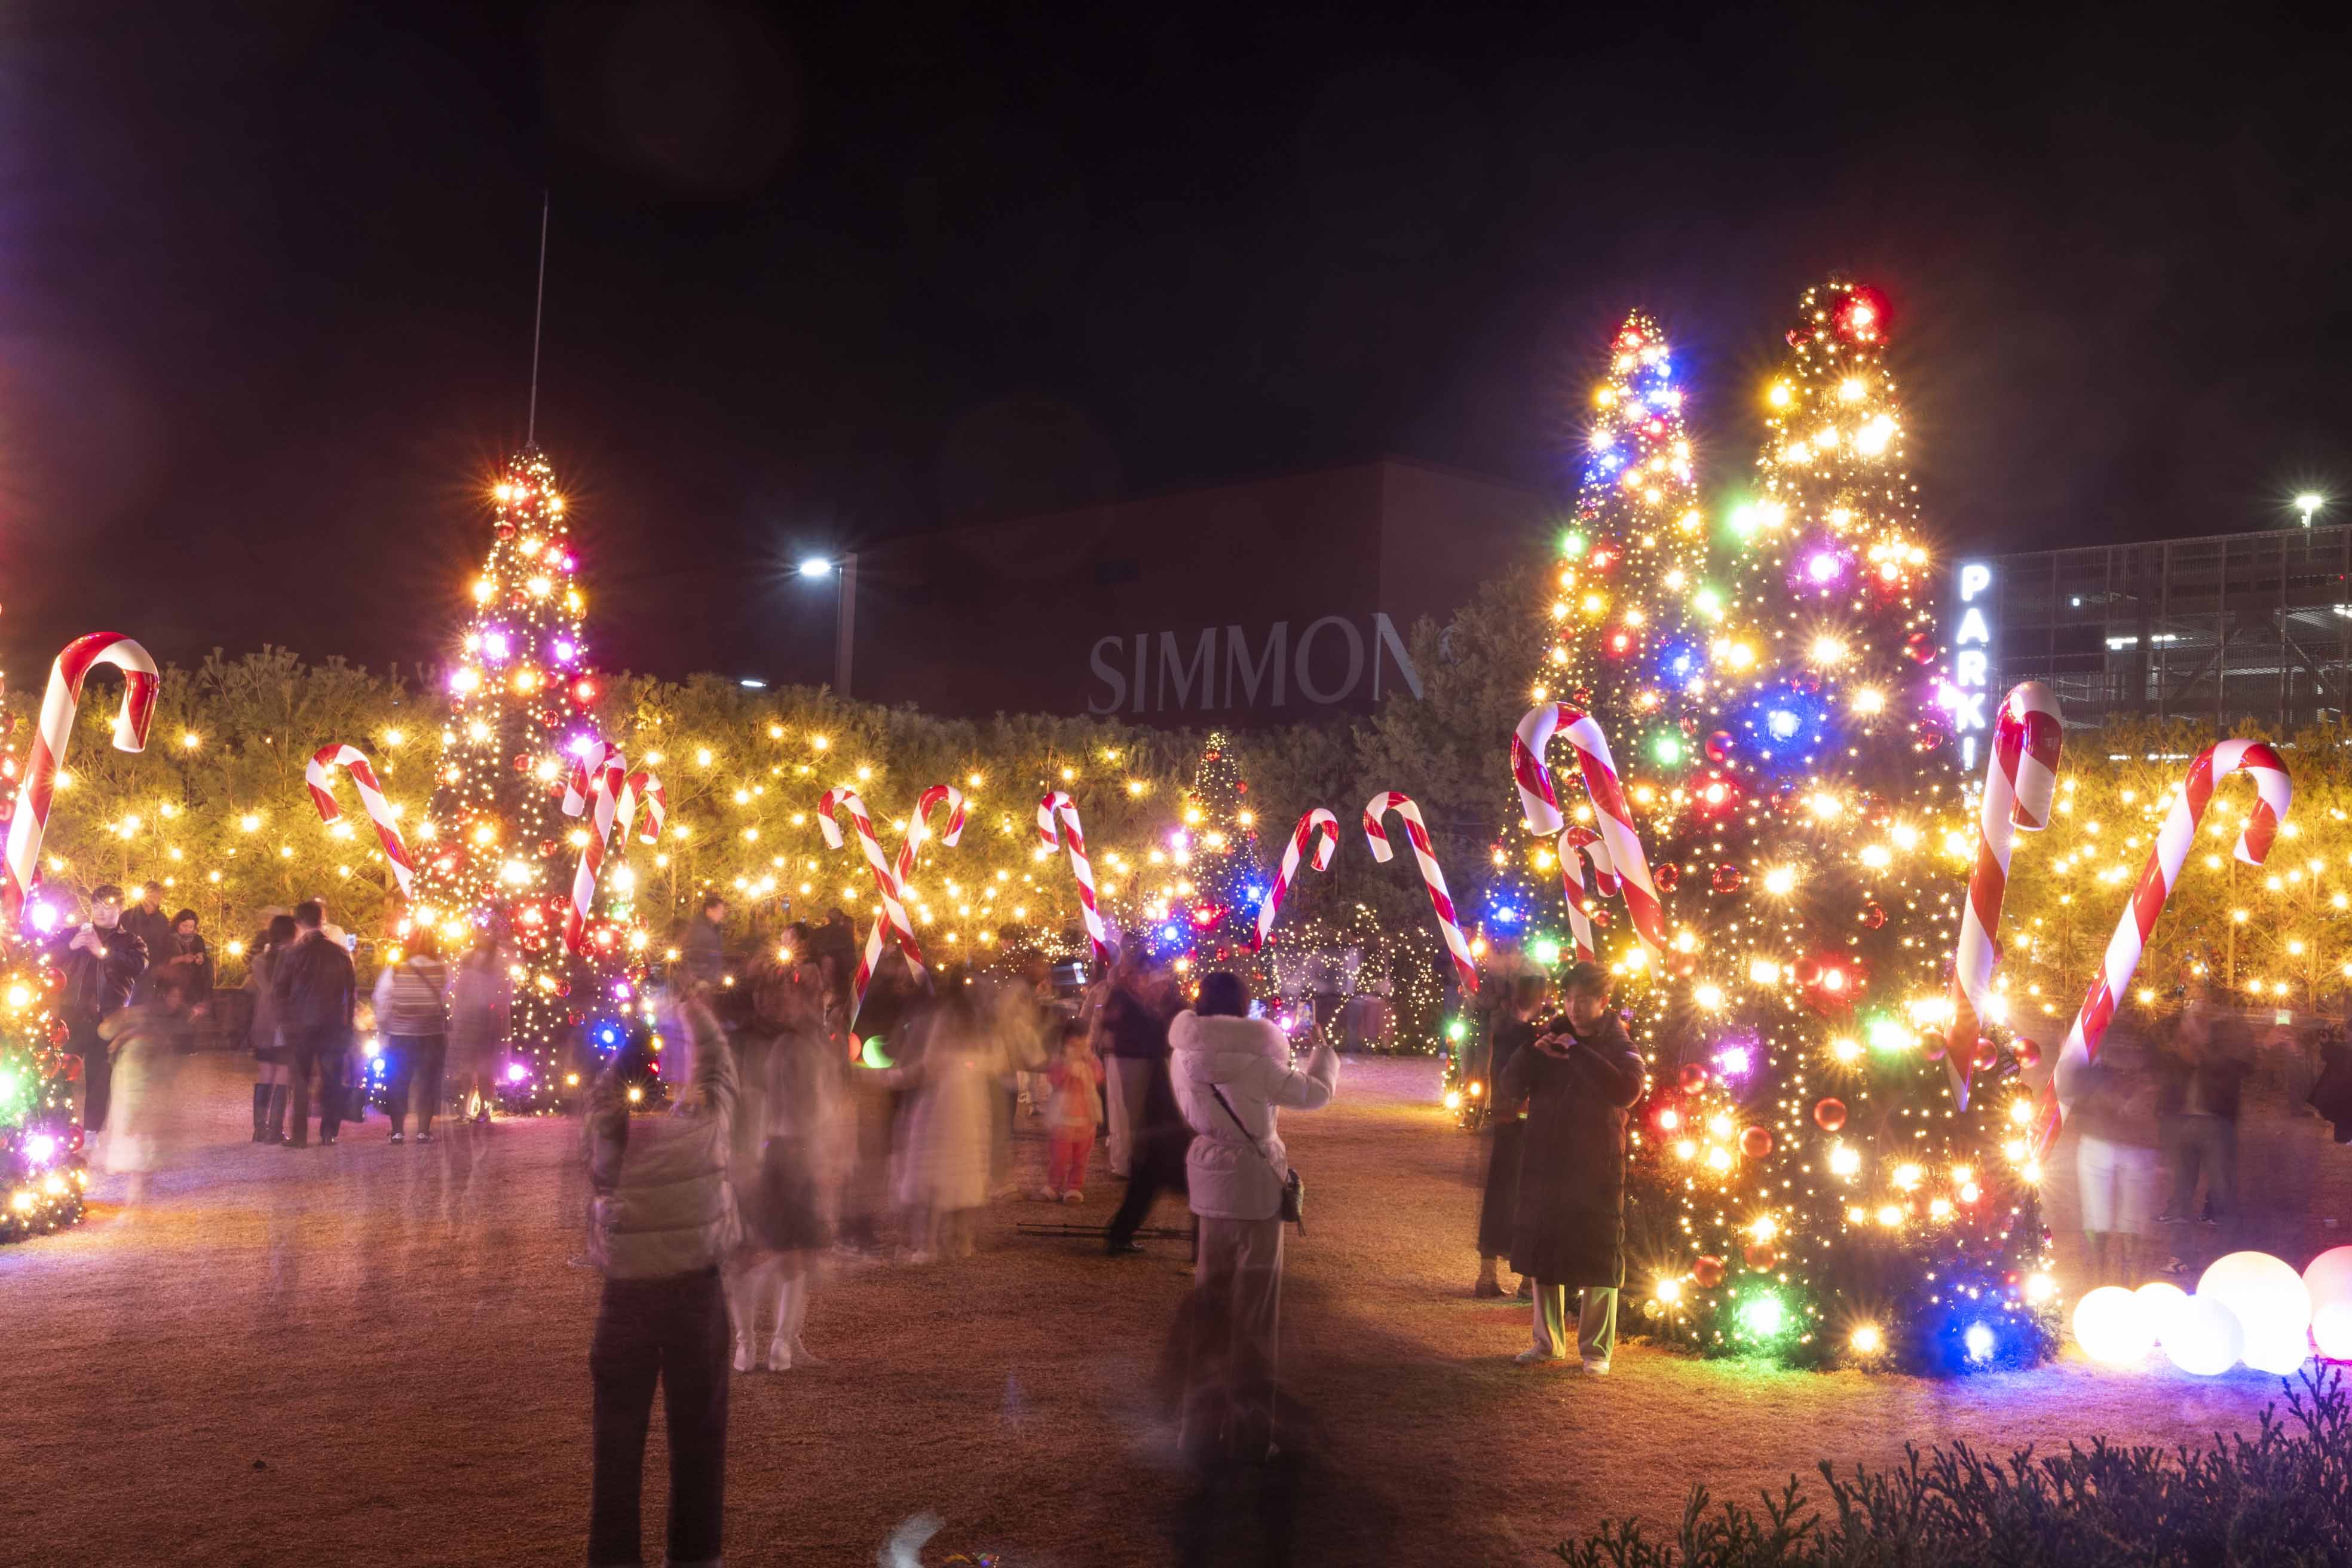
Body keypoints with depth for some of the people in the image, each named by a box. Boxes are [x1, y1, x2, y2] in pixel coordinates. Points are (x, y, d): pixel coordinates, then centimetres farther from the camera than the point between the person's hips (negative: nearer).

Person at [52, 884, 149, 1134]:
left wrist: (104, 952, -18)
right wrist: (71, 946, -14)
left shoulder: (130, 941, 12)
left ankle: (91, 1130, 4)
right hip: (72, 1012, 1)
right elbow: (48, 956, 4)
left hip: (107, 1016, -1)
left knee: (100, 1074, -1)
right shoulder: (74, 933, 16)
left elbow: (140, 965, -8)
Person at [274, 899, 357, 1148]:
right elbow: (352, 990, 5)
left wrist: (284, 1021, 7)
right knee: (331, 1081, 8)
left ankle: (299, 1136, 5)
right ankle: (329, 1134, 7)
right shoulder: (340, 952, 1)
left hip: (300, 1025, -2)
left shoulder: (291, 953, -8)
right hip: (334, 1025, 2)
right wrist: (346, 1021, 12)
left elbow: (278, 989, -4)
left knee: (299, 1081, 6)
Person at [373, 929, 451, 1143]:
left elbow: (382, 1005, -5)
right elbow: (448, 1005, -4)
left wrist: (383, 1030, 5)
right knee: (428, 1085, 9)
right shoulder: (443, 972, -8)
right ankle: (424, 1131, 8)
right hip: (434, 1038, 1)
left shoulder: (393, 972, -10)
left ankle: (398, 1131, 12)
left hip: (400, 1038, 0)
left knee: (397, 1085, 12)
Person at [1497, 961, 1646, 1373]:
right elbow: (1509, 1088, 5)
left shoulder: (1620, 1048, -1)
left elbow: (1626, 1091, -23)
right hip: (1544, 1165, 4)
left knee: (1597, 1259, 0)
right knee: (1542, 1254, 10)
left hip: (1596, 1171, -4)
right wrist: (1532, 1052, -12)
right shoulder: (1554, 1037, 9)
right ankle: (1548, 1341, 23)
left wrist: (1578, 1053, -21)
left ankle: (1597, 1349, 11)